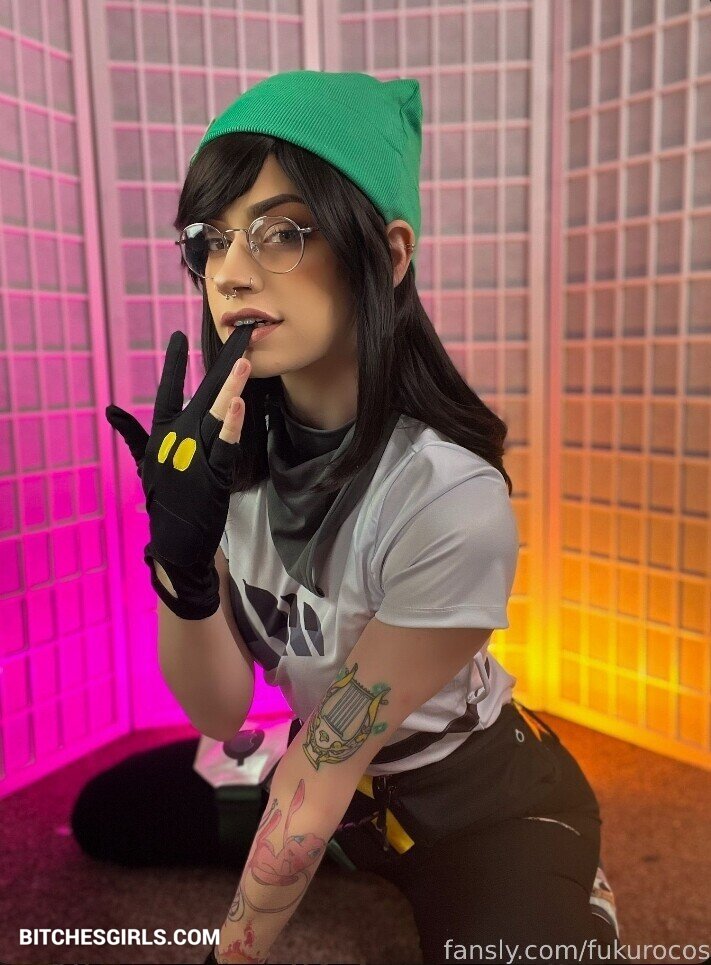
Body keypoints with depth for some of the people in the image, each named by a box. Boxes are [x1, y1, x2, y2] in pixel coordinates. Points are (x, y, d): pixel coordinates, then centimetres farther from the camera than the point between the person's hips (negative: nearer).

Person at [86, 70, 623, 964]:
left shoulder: (449, 500, -34)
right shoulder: (231, 439, -15)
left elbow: (328, 762, -22)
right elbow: (219, 712, -15)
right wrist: (180, 563, -34)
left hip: (475, 794, -5)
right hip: (325, 768, 6)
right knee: (102, 819, 7)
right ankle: (380, 867, 21)